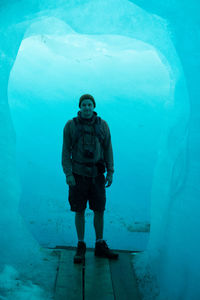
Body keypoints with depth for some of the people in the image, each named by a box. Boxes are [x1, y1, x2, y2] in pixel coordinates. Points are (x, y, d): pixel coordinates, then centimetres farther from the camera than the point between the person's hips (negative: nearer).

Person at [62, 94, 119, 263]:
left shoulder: (102, 125, 1)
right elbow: (66, 151, -3)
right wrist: (68, 174, -11)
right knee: (79, 211, 4)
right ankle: (81, 248, 17)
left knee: (99, 211, 6)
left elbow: (108, 149, 4)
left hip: (97, 175, 2)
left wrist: (110, 173, -1)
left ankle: (100, 247, 20)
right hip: (78, 175, -2)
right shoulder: (71, 126, -4)